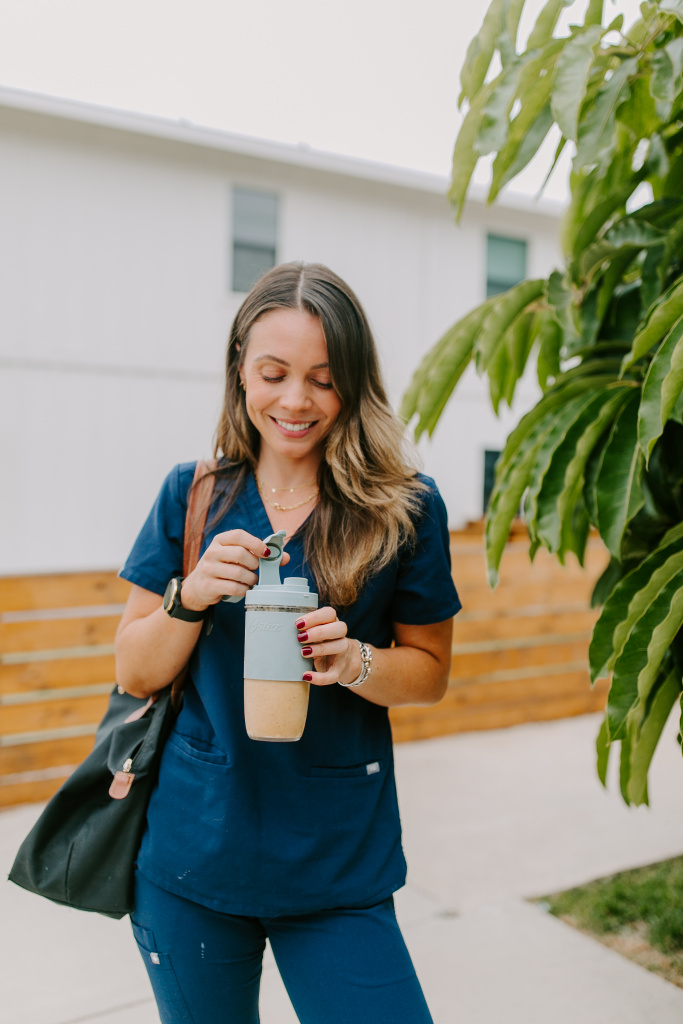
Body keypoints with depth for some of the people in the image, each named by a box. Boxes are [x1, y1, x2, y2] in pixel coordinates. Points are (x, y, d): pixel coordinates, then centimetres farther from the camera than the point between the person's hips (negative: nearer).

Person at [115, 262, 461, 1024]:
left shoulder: (404, 509, -6)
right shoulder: (192, 495, -1)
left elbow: (431, 670, 2)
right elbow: (135, 674, 2)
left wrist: (356, 661, -19)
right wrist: (191, 597, -18)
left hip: (339, 866, -1)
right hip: (191, 852, 2)